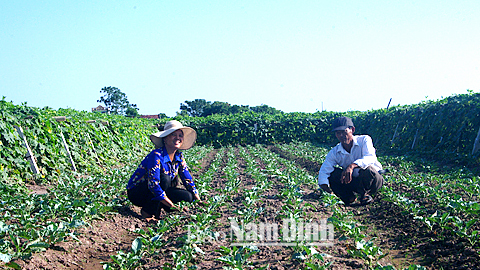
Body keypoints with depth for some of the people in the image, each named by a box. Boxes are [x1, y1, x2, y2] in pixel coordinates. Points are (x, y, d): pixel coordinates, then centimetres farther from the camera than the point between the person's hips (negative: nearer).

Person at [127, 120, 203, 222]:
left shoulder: (179, 157, -3)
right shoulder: (156, 156, -26)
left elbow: (188, 180, 3)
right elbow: (153, 184, -33)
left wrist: (199, 201, -7)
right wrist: (172, 206, -35)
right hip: (136, 193, -7)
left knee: (187, 196, -13)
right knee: (164, 178, -32)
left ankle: (156, 208, 4)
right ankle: (148, 212, -17)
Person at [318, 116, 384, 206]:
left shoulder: (364, 140, -15)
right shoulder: (334, 152, -7)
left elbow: (370, 158, -34)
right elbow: (324, 170, -14)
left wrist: (352, 166, -52)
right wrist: (324, 184, -38)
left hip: (374, 178, -3)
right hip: (354, 181, 3)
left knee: (367, 169, -37)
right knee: (333, 173, -21)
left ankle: (365, 195, -8)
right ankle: (350, 197, -3)